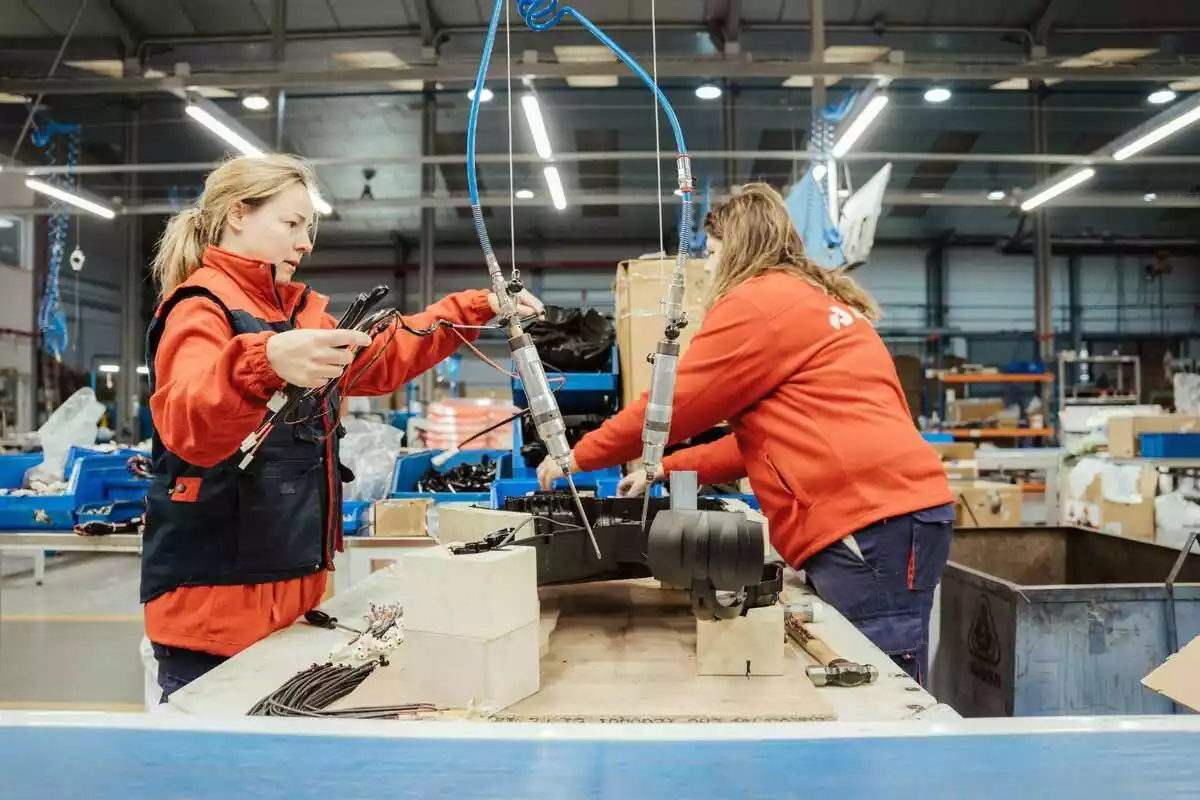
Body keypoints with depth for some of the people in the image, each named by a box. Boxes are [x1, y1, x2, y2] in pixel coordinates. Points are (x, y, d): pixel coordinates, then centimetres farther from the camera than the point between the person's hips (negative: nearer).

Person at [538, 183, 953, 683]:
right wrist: (667, 469, 27)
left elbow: (672, 403, -2)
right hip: (893, 511, 10)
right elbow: (775, 433, 26)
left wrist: (579, 457, 12)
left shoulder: (759, 302, -4)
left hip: (869, 520, -10)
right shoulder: (818, 302, 25)